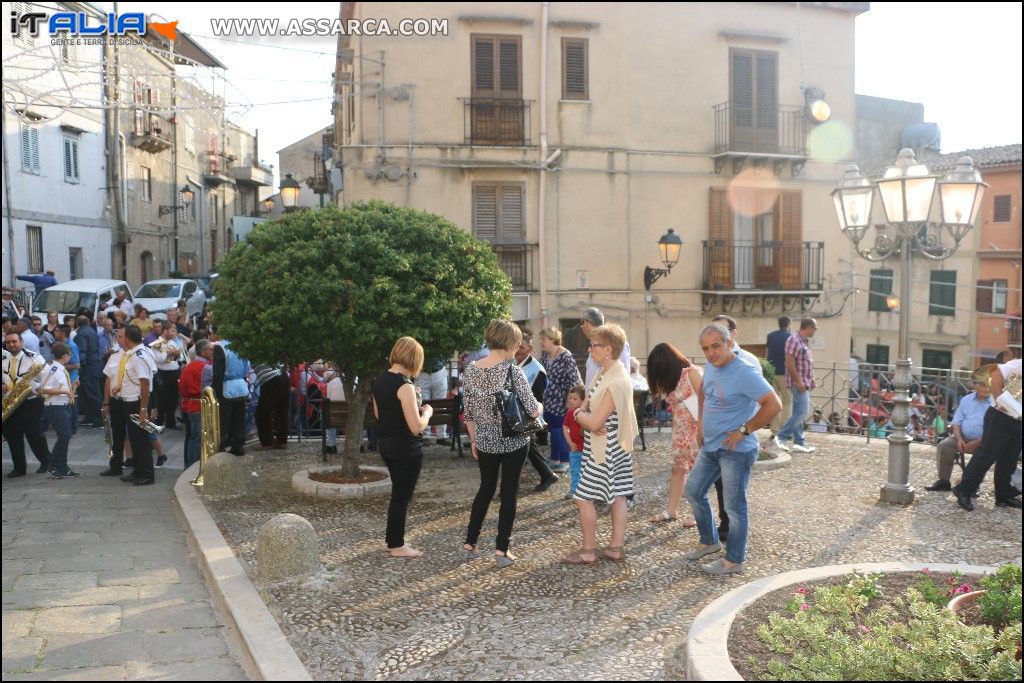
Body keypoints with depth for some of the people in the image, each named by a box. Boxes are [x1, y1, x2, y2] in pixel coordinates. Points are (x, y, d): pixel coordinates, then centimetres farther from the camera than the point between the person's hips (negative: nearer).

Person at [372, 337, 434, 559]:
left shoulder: (379, 381, 3)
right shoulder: (405, 386, -22)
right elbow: (417, 427, -24)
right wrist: (427, 412, -4)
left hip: (386, 444, 8)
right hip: (406, 448, -8)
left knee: (399, 492, 22)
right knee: (402, 496, 6)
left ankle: (391, 537, 33)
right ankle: (396, 546, 17)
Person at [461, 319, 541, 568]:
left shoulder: (471, 370, -3)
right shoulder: (513, 371, -17)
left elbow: (468, 412, 4)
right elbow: (532, 410, -17)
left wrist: (474, 440, 15)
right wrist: (540, 406, 6)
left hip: (485, 442, 4)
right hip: (513, 442, -4)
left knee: (486, 489, 20)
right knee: (509, 493, 8)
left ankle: (470, 543, 25)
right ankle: (501, 550, 11)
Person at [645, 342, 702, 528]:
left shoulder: (691, 373, -14)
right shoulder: (670, 380, 10)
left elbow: (703, 401, -17)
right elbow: (674, 407, 7)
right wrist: (674, 429, 0)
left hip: (696, 429, -7)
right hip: (679, 430, 7)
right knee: (677, 469, 10)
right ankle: (671, 511, 17)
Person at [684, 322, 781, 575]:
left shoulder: (745, 373, -22)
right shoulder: (709, 367, 4)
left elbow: (774, 405, -26)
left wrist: (744, 431, -21)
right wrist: (702, 425, 16)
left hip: (735, 450, -9)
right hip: (710, 447, 9)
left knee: (734, 506, 2)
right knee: (693, 491, 18)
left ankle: (734, 561, 17)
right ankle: (709, 541, 36)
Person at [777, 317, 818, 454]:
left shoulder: (805, 341, 16)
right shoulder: (794, 340, -14)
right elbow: (789, 362, -21)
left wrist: (811, 380, 19)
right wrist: (798, 381, -22)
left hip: (805, 383, 10)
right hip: (799, 383, -10)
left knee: (799, 413, 10)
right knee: (801, 411, -12)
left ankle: (798, 443, 13)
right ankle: (780, 437, -7)